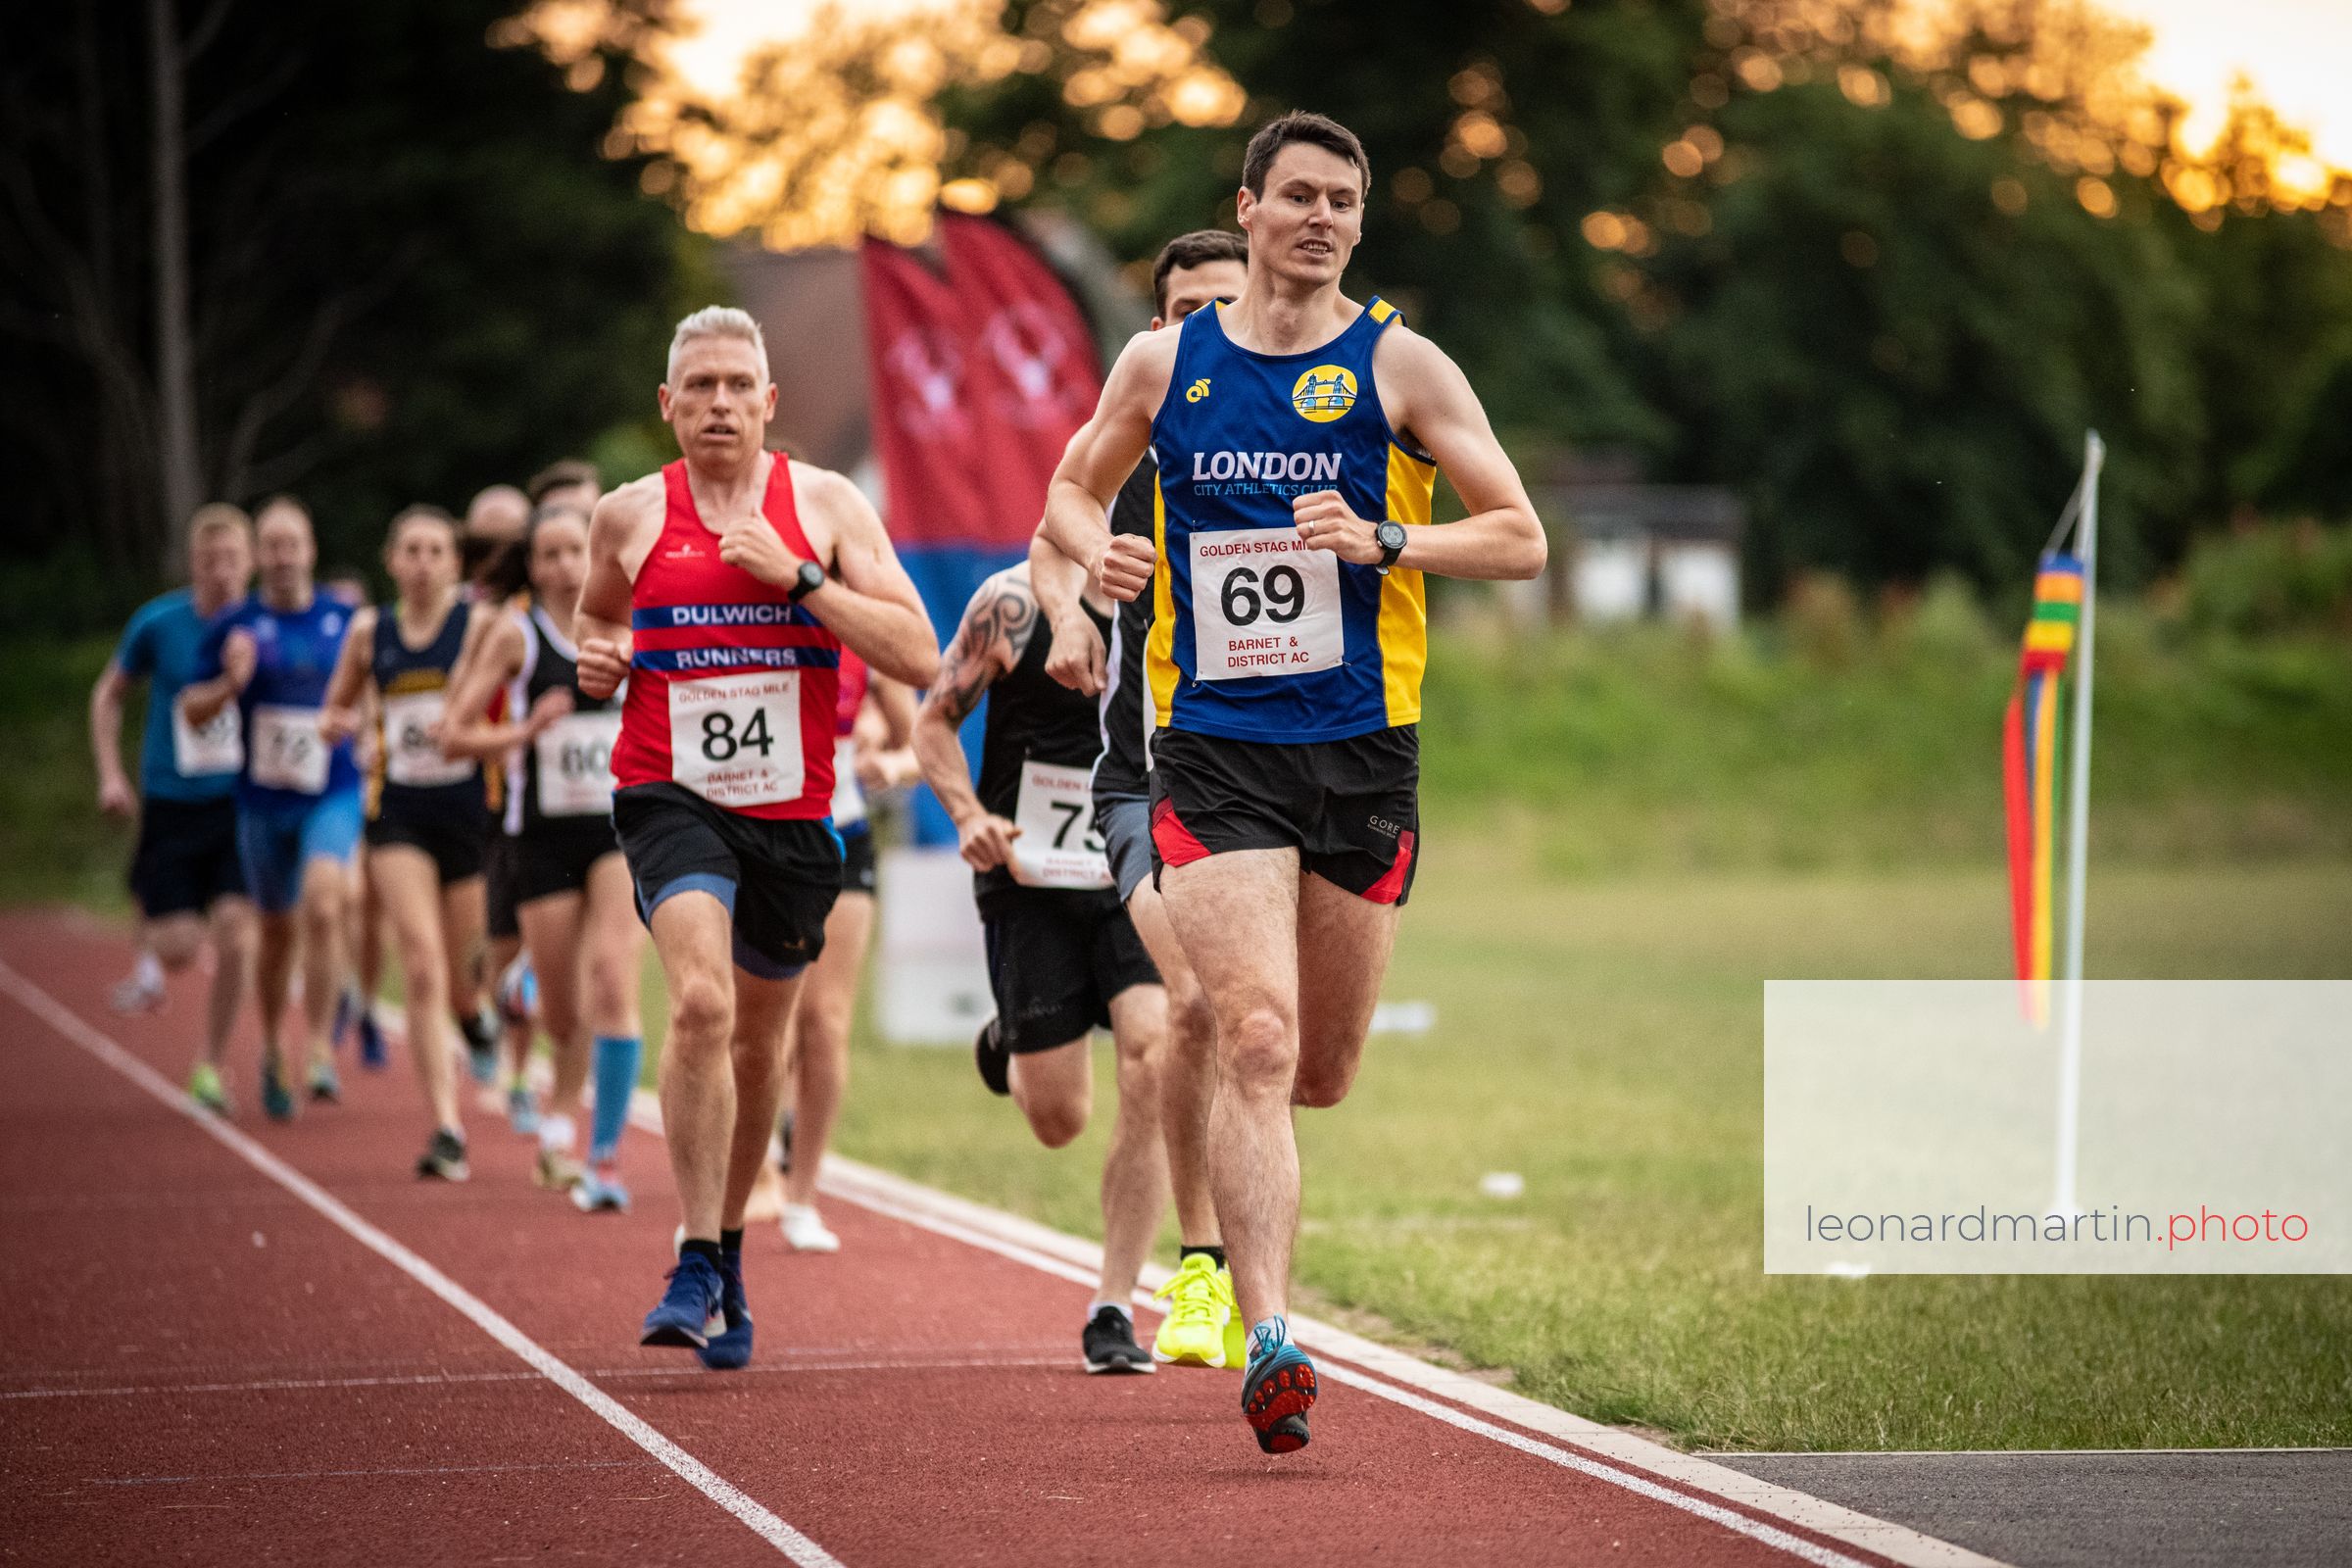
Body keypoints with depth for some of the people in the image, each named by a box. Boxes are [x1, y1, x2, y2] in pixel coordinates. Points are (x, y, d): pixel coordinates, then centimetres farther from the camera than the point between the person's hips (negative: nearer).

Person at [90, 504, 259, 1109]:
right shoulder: (157, 624, -5)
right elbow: (108, 695, 10)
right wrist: (111, 775, 3)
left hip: (243, 803, 0)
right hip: (171, 803, 0)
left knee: (235, 930, -13)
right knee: (178, 946, -6)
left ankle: (211, 1063, 6)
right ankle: (149, 942, 34)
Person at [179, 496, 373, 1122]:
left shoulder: (345, 621, 2)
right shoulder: (235, 626, -1)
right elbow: (192, 710, 1)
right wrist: (230, 685, -18)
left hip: (334, 793, -1)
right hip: (264, 800, 1)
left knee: (322, 904, -24)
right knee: (278, 930, 11)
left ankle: (320, 1047, -20)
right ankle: (273, 1052, 32)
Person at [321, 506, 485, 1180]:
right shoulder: (369, 631, 7)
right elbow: (338, 708, 21)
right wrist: (336, 723, -2)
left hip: (470, 813, -1)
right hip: (400, 816, 1)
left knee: (462, 982, 7)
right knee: (422, 966, -16)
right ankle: (445, 1127, -17)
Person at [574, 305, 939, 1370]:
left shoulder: (826, 505, 0)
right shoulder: (629, 517, 3)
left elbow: (918, 659, -7)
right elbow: (597, 613, 25)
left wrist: (798, 576, -16)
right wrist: (597, 660, 1)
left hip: (792, 812, 2)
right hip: (671, 799, -2)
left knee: (759, 1043, 15)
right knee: (701, 1003, -25)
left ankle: (729, 1249, 38)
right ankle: (694, 1269, -20)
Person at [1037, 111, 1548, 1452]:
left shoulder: (1400, 365, 2)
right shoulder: (1165, 365, 6)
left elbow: (1522, 539, -1)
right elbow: (1072, 488, 21)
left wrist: (1384, 543, -17)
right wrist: (1096, 547, -2)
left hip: (1363, 751, 1)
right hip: (1214, 752, -1)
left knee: (1322, 1076, 10)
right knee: (1259, 1045, -18)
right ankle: (1271, 1347, -21)